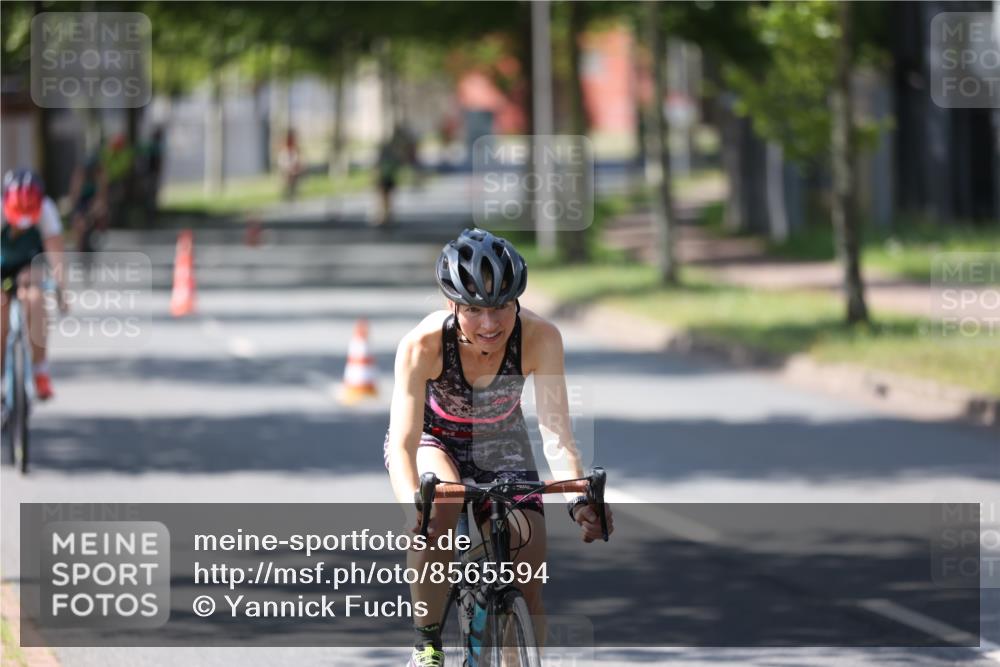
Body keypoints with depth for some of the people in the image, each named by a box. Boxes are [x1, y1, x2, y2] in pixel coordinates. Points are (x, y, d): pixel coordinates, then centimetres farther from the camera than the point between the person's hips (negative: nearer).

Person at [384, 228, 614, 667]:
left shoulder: (540, 338, -30)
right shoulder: (423, 345, -34)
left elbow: (556, 432, -33)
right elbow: (403, 444, -39)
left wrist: (579, 498, -51)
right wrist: (412, 506, -58)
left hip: (499, 445, 2)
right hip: (433, 438, -2)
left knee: (527, 590, -6)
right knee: (440, 504, -36)